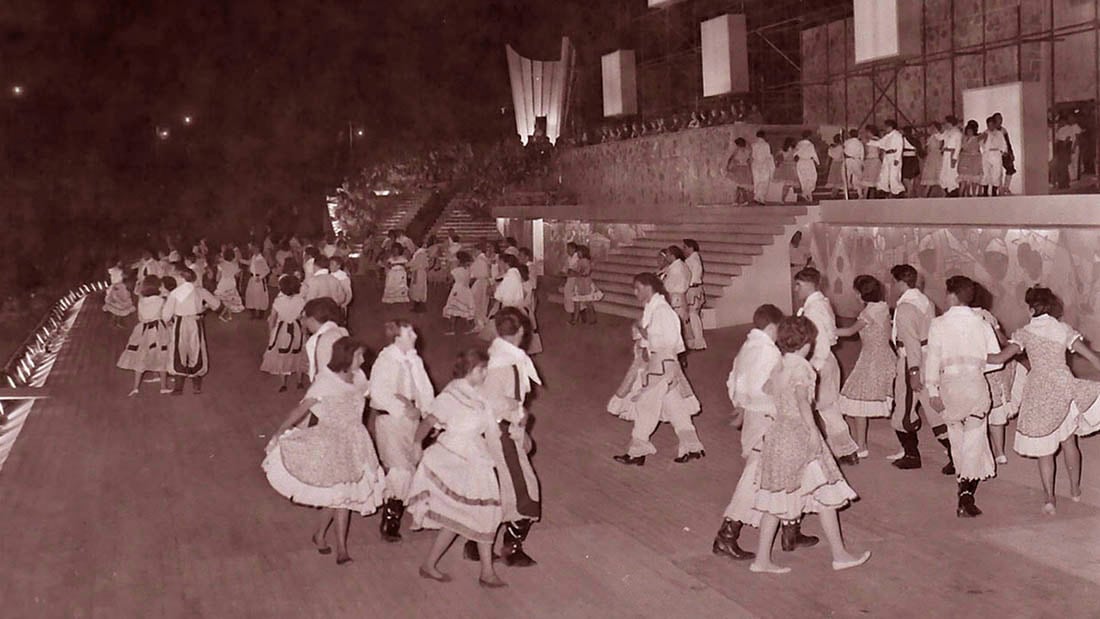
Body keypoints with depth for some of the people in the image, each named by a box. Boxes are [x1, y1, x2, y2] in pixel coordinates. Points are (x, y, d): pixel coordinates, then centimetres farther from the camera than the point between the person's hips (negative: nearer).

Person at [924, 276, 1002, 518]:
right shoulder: (983, 325, 2)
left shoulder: (938, 324, -2)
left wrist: (933, 391, -3)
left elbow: (932, 358, -6)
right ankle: (966, 499, -7)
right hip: (975, 385, 0)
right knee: (974, 442, 1)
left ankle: (964, 486, 30)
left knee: (957, 440, 18)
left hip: (949, 386, 0)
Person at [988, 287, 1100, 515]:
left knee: (1044, 449, 7)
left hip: (1039, 391, -1)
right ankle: (1075, 489, 29)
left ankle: (1049, 498, 3)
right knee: (1068, 442, 17)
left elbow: (1000, 358, -8)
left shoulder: (1024, 332, -2)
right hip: (1064, 386, 1)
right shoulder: (1063, 329, 1)